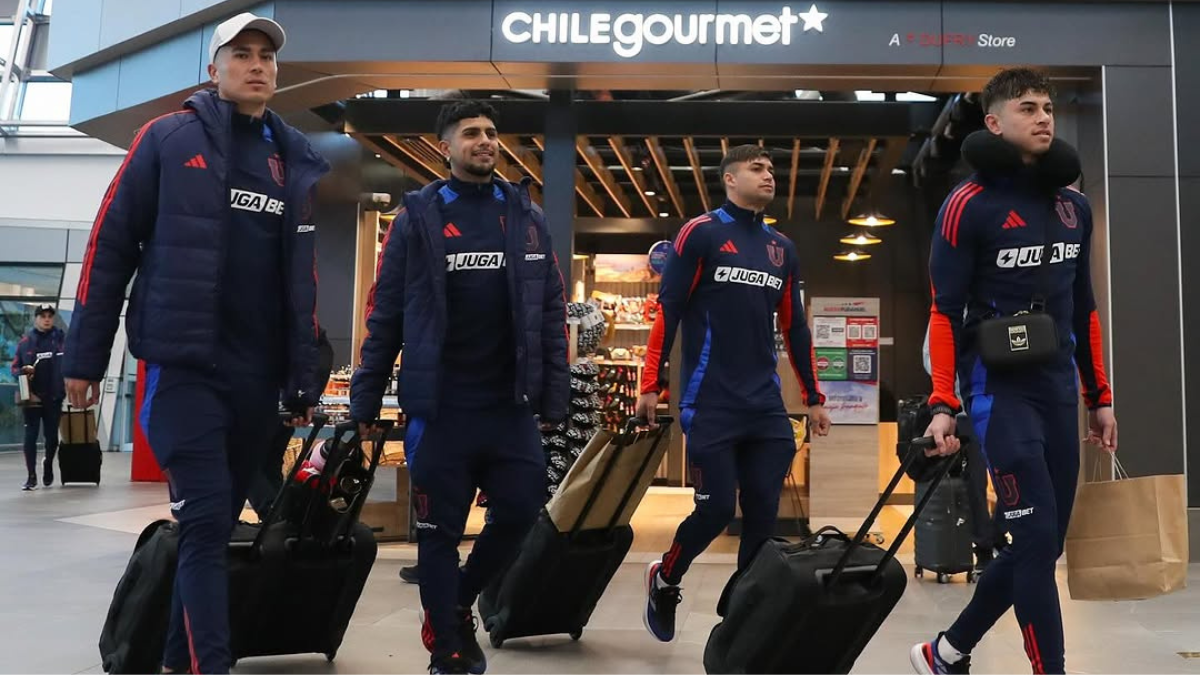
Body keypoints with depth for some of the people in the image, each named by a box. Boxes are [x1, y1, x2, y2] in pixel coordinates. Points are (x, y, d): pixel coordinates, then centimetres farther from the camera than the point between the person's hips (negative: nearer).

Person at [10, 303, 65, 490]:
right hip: (32, 396, 0)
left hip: (53, 397, 0)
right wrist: (23, 371, -15)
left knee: (51, 435, 10)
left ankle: (48, 464, 38)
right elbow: (15, 367, 6)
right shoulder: (26, 341, 2)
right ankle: (31, 476, 4)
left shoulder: (61, 338, 0)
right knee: (31, 435, -2)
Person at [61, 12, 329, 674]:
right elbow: (110, 245, -1)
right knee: (203, 522, -11)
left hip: (258, 376, 4)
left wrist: (303, 380, 11)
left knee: (217, 525, 13)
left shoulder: (300, 161, 11)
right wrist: (85, 354, -3)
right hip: (182, 367, -4)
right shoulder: (168, 138, 0)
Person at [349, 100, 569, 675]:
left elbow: (551, 312, 7)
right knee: (440, 532, 5)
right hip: (439, 406, -2)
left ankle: (460, 602, 31)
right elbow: (385, 315, 1)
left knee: (521, 509, 4)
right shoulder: (417, 217, 1)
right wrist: (365, 402, -2)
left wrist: (555, 395, 1)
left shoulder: (526, 215, 8)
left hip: (511, 405, 3)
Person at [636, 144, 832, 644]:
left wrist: (813, 398, 19)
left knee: (764, 516, 2)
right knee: (717, 508, -5)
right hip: (710, 404, -5)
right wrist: (651, 385, -10)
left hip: (767, 406, 5)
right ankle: (663, 580, 22)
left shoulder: (782, 248, 15)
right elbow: (668, 311, -5)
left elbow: (794, 327, 19)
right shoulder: (701, 233, -2)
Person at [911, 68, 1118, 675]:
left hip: (1059, 388, 7)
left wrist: (1099, 397, 16)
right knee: (1036, 539, -11)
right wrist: (943, 404, -17)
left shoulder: (1073, 205, 12)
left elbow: (1083, 308, 17)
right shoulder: (970, 204, -7)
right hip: (1001, 387, -7)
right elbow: (945, 312, -9)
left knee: (1043, 545, 9)